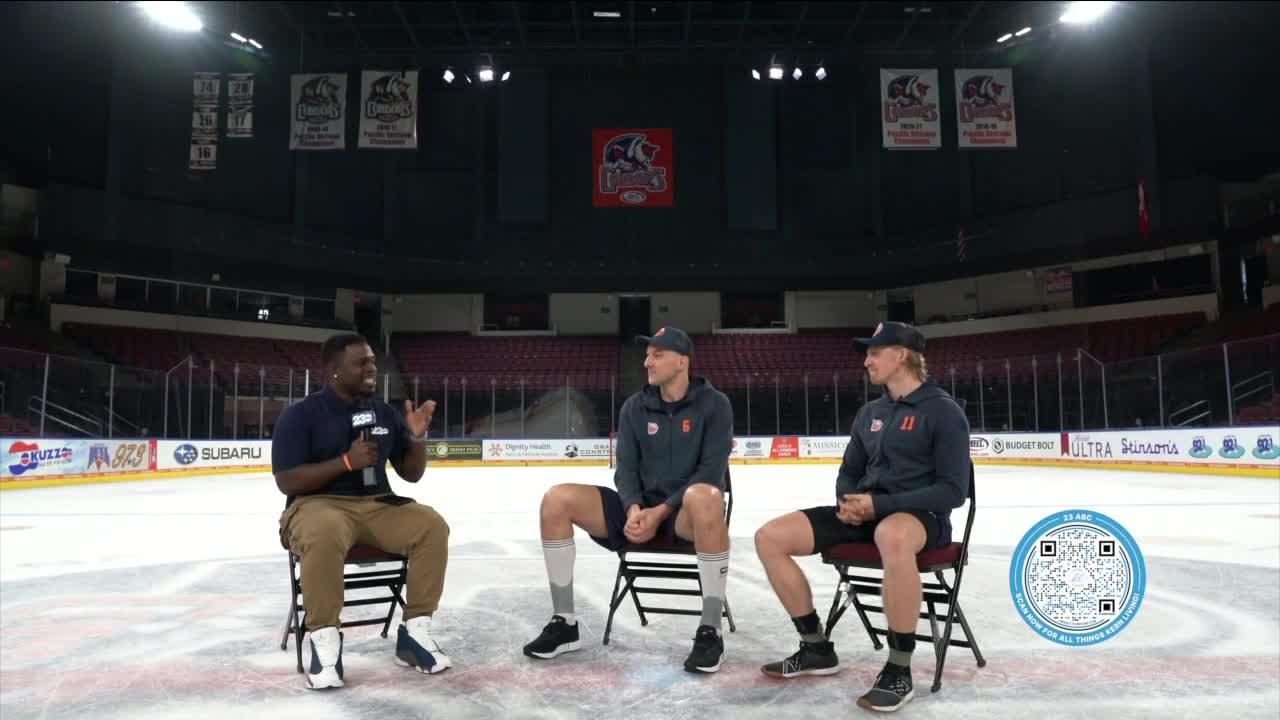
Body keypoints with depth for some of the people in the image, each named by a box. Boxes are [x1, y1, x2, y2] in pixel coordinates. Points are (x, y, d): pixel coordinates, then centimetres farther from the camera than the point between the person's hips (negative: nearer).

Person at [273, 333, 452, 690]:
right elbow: (286, 482, -11)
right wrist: (347, 461, -19)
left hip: (378, 506, 5)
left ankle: (414, 631, -11)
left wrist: (418, 437, -7)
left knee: (432, 525, -22)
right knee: (325, 534, -40)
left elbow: (411, 474, 12)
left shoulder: (385, 413, 9)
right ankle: (325, 638, -21)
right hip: (319, 506, -4)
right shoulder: (300, 415, -4)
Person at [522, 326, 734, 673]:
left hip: (684, 513, -4)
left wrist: (661, 511, -22)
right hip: (640, 509, 5)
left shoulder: (714, 404, -6)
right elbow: (626, 469, 0)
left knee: (704, 497, -42)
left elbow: (711, 471, -14)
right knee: (556, 500, -15)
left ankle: (710, 631, -29)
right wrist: (633, 509, -21)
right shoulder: (634, 407, 6)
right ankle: (564, 623, -6)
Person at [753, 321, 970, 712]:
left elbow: (953, 490, -13)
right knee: (769, 537, -8)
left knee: (892, 537, -46)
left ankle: (899, 670, -26)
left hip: (921, 516, -7)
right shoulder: (870, 412, 14)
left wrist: (881, 504, -20)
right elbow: (849, 473, 19)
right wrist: (847, 502, -5)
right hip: (866, 513, 7)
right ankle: (817, 648, 4)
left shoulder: (944, 411, -7)